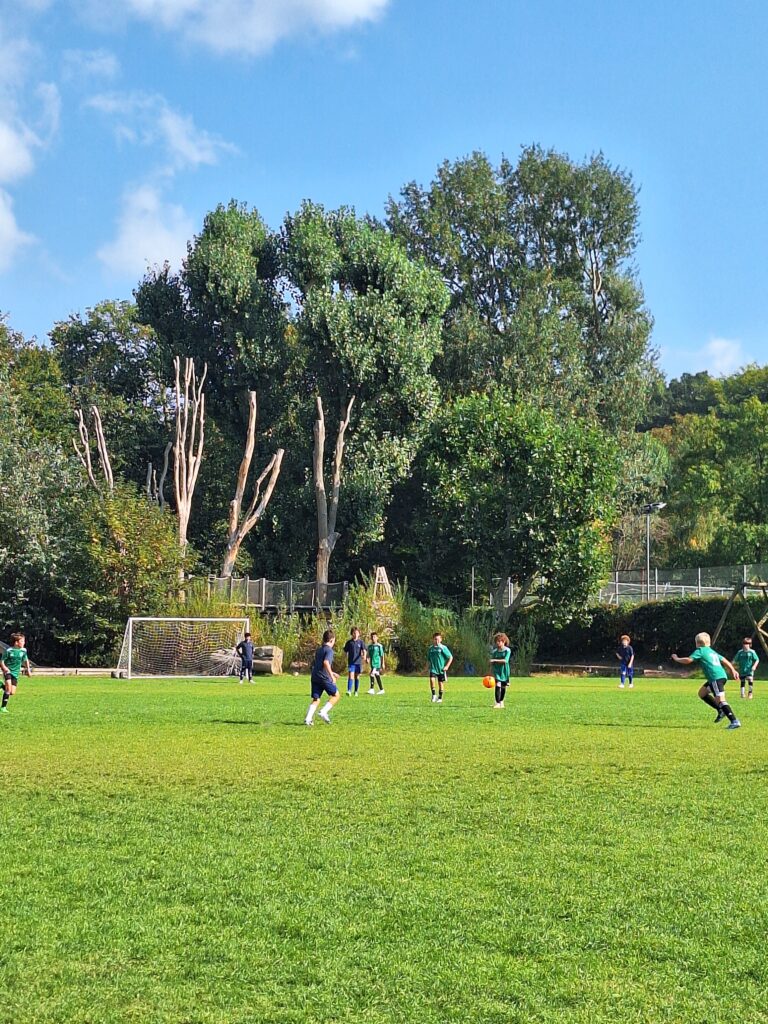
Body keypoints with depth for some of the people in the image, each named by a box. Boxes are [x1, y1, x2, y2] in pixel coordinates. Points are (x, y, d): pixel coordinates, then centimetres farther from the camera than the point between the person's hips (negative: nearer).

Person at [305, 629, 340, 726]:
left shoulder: (318, 650, 19)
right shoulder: (329, 650, -7)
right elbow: (326, 662, -22)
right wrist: (332, 675, -19)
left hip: (314, 677, 7)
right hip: (324, 678, -7)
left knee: (316, 699, 9)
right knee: (335, 695, 10)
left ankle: (308, 719, -6)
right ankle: (324, 712, -3)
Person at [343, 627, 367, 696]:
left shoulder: (361, 642, 2)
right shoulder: (349, 642, 2)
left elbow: (364, 650, -10)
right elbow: (345, 652, 10)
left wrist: (364, 656, -30)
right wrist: (346, 660, 7)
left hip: (358, 662, 1)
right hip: (351, 662, -1)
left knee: (357, 677, 9)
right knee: (351, 676, -14)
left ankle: (356, 691, 20)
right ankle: (349, 691, -22)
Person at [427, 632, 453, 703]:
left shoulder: (443, 648, -7)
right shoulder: (430, 649, 5)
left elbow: (450, 657, -4)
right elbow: (428, 660, 18)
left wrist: (447, 666, -9)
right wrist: (427, 666, 9)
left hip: (441, 669, -2)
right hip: (433, 669, 2)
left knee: (440, 683, 5)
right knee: (432, 680, -19)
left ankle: (440, 698, 20)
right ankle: (434, 695, -5)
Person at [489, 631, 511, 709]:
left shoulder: (507, 650, -6)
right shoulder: (494, 651, 2)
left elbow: (505, 660, -19)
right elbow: (492, 663, 5)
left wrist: (495, 660, -25)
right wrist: (491, 673, 3)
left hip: (504, 671, 0)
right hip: (497, 671, 0)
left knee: (503, 686, 9)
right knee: (497, 685, -15)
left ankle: (501, 701, 28)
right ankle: (497, 703, -15)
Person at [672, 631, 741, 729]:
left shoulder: (700, 651, 0)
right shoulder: (712, 651, 25)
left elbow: (688, 660, -9)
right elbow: (725, 660, 23)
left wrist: (677, 659, 5)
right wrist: (733, 670, 23)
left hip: (716, 678, -9)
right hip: (722, 676, 9)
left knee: (720, 699, -15)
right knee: (702, 692, 21)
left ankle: (734, 721, -26)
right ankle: (720, 710, 14)